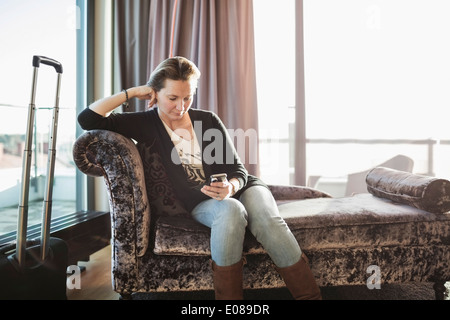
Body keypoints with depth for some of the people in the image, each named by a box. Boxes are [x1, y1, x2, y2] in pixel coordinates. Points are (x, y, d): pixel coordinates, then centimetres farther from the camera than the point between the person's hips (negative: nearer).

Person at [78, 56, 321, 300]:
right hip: (202, 203, -2)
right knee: (230, 210, -38)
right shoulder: (146, 123, 2)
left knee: (267, 220, -32)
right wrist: (132, 92, -4)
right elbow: (87, 119, -6)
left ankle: (310, 296, -26)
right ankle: (228, 296, -27)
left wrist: (230, 187, -23)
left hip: (239, 188, 2)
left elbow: (238, 170, 1)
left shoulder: (208, 120, 4)